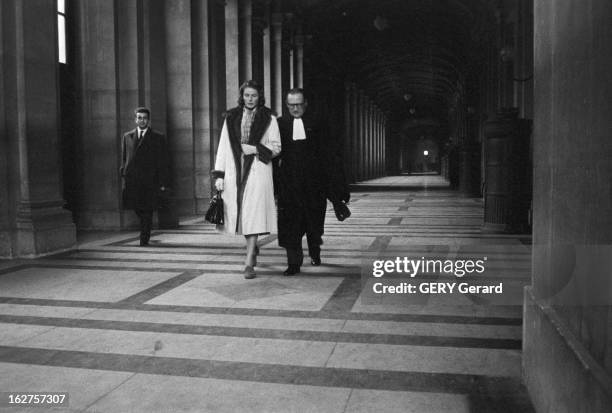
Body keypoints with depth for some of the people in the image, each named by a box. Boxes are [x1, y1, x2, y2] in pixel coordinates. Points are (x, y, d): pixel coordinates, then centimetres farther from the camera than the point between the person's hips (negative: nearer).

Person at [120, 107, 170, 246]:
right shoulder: (127, 136, 14)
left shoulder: (158, 138, 6)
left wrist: (163, 183, -4)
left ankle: (144, 239, 6)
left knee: (147, 212, -4)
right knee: (137, 209, 5)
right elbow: (124, 159, 17)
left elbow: (163, 162, 3)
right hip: (132, 181, 3)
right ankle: (146, 228, 31)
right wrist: (124, 175, 8)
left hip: (150, 181, -2)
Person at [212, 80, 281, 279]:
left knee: (253, 214, -10)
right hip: (234, 171, 3)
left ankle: (249, 262, -7)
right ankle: (253, 248, 34)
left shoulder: (268, 119, 5)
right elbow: (223, 147, 7)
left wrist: (256, 149, -13)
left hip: (257, 171, -3)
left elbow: (276, 147, 5)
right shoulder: (231, 118, 11)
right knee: (239, 213, 7)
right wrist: (219, 174, 0)